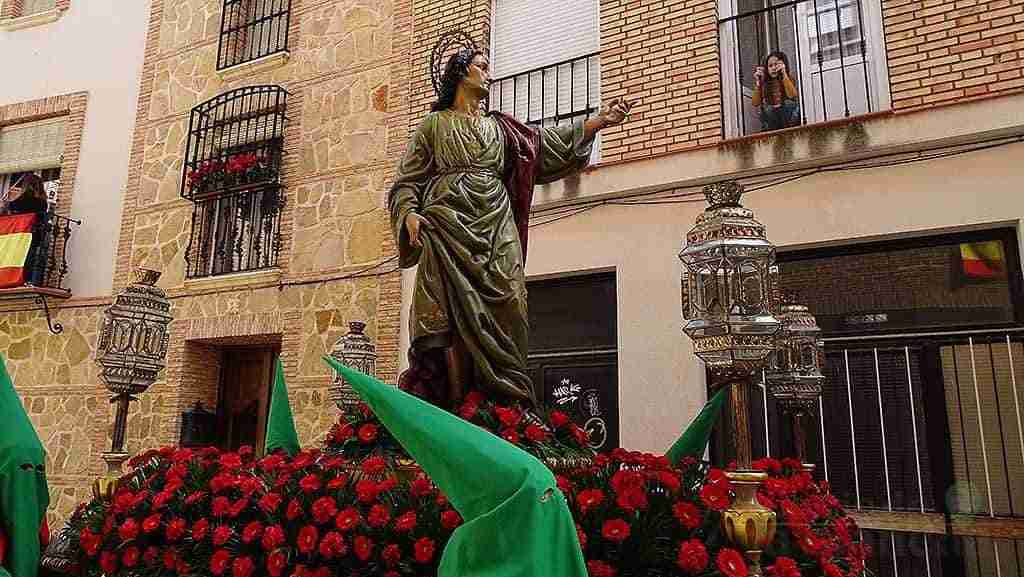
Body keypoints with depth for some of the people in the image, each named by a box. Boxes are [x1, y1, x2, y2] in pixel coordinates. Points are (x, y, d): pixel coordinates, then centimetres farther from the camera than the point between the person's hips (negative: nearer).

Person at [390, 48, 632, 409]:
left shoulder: (499, 128, 28)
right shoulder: (434, 124, 19)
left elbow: (548, 144, 17)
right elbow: (408, 179, 11)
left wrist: (599, 121, 8)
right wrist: (410, 215, -9)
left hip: (494, 227, 3)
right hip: (447, 223, -3)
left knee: (500, 304, -11)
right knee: (450, 310, -16)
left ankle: (498, 400, -11)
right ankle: (438, 402, -15)